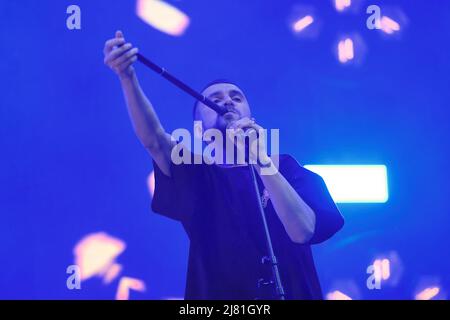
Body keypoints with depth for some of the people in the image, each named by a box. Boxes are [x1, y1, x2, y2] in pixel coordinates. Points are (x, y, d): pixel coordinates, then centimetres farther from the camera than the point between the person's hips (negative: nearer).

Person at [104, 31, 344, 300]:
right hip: (216, 294, 1)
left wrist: (262, 162, -21)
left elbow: (304, 231, -12)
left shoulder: (286, 168, 4)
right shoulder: (197, 176, 7)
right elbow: (154, 140, -10)